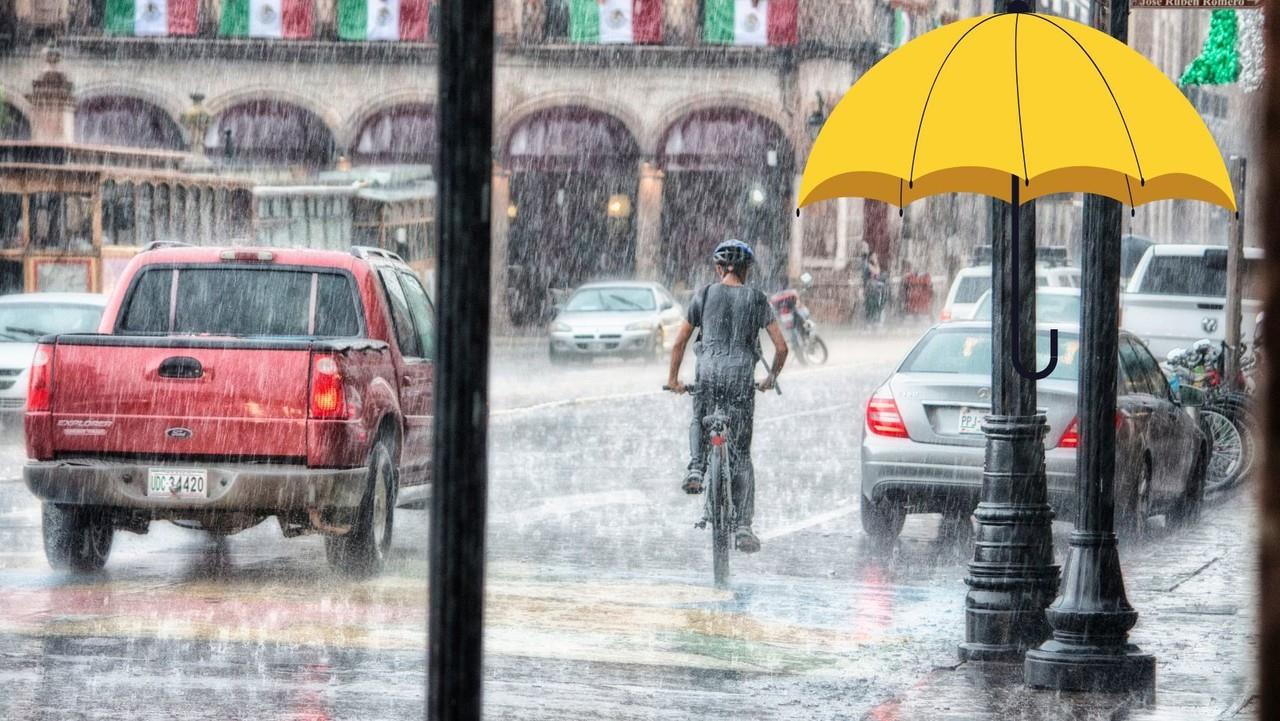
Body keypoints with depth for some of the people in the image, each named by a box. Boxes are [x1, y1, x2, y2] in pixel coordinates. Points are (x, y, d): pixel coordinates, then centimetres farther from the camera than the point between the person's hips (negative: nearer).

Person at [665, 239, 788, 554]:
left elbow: (680, 342, 9)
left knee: (699, 422, 31)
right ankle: (743, 526, 0)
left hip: (709, 371, 0)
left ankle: (696, 467, 1)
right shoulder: (757, 300, 7)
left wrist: (673, 378, 22)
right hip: (742, 375, 0)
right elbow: (781, 347, 5)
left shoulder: (704, 295, 7)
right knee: (741, 454, 6)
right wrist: (771, 378, 23)